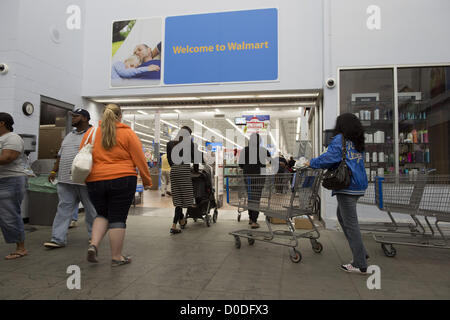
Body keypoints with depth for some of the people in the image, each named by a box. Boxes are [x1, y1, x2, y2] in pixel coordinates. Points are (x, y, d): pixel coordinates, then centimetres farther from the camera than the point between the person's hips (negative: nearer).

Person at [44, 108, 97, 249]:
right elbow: (60, 155, 26)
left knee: (91, 209, 5)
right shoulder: (69, 135, 20)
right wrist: (54, 171, 20)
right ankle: (58, 239, 8)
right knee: (64, 208, 4)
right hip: (65, 180, 7)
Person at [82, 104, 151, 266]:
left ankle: (93, 244, 3)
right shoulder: (127, 133, -1)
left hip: (95, 181, 4)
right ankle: (117, 257, 11)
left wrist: (84, 179, 23)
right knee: (118, 218, 4)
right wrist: (147, 181, 7)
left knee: (102, 215, 21)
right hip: (122, 180, -3)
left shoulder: (90, 133, 8)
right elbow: (140, 159, -1)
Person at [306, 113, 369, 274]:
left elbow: (331, 157, -18)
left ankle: (360, 264, 3)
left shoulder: (340, 139, -7)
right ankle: (361, 253, 22)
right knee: (342, 217, 20)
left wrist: (312, 162, -4)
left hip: (347, 186, -9)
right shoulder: (358, 143, 17)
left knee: (350, 223, -3)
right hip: (358, 185, 9)